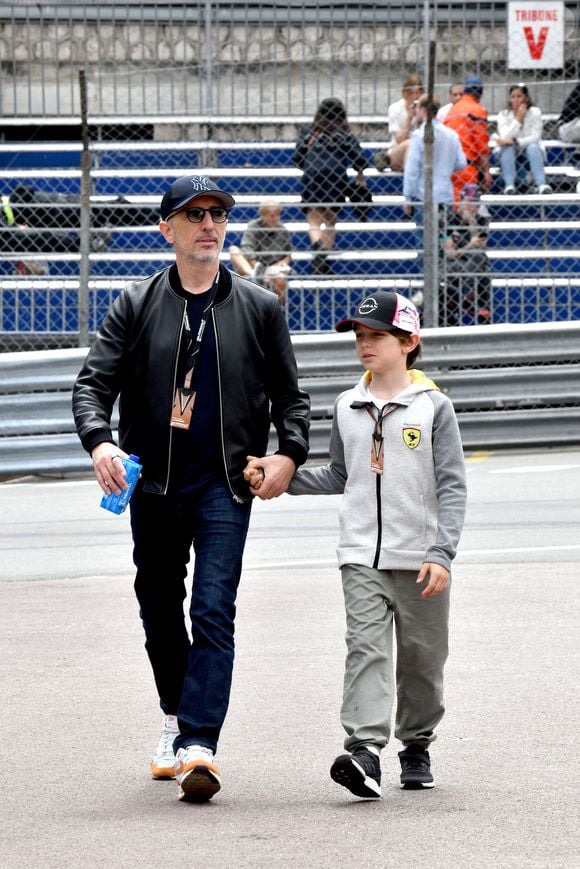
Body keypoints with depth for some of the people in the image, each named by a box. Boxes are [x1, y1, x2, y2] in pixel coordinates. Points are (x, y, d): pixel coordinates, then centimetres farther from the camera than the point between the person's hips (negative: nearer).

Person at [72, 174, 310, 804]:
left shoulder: (259, 308, 7)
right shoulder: (136, 305, 5)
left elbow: (289, 395, 11)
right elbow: (93, 382, -2)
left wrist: (289, 453, -7)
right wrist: (99, 441, -21)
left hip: (225, 485, -2)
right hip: (152, 485, 2)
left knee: (214, 614, -12)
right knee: (160, 612, 12)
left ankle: (199, 746, -19)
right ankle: (176, 718, 34)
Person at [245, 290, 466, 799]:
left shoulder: (433, 407, -2)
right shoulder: (348, 408, 9)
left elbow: (452, 486, -5)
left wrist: (441, 553, -14)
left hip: (418, 560, -2)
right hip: (362, 556, 2)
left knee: (421, 657, 7)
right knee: (366, 647, -13)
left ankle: (416, 745, 25)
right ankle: (365, 751, -25)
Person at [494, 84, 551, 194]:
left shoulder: (534, 112, -4)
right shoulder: (503, 115, -2)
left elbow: (535, 138, -15)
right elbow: (505, 138, -16)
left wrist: (515, 141, -29)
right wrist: (518, 119, -21)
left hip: (530, 156, -1)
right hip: (510, 156, 1)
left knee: (533, 146, -33)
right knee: (508, 147, -31)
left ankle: (541, 185, -49)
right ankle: (509, 185, -47)